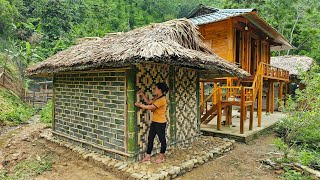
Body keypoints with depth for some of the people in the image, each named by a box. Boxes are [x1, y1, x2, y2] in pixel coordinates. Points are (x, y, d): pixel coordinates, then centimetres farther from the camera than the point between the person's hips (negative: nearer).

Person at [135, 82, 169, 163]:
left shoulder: (162, 100, -22)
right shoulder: (157, 98, 8)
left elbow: (150, 107, -21)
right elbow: (148, 102, 15)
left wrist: (139, 105, -11)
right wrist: (142, 95, 6)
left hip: (160, 123, -10)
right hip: (154, 122, 10)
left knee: (162, 139, 7)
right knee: (150, 138, 12)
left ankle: (161, 157, 21)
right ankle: (148, 156, 23)